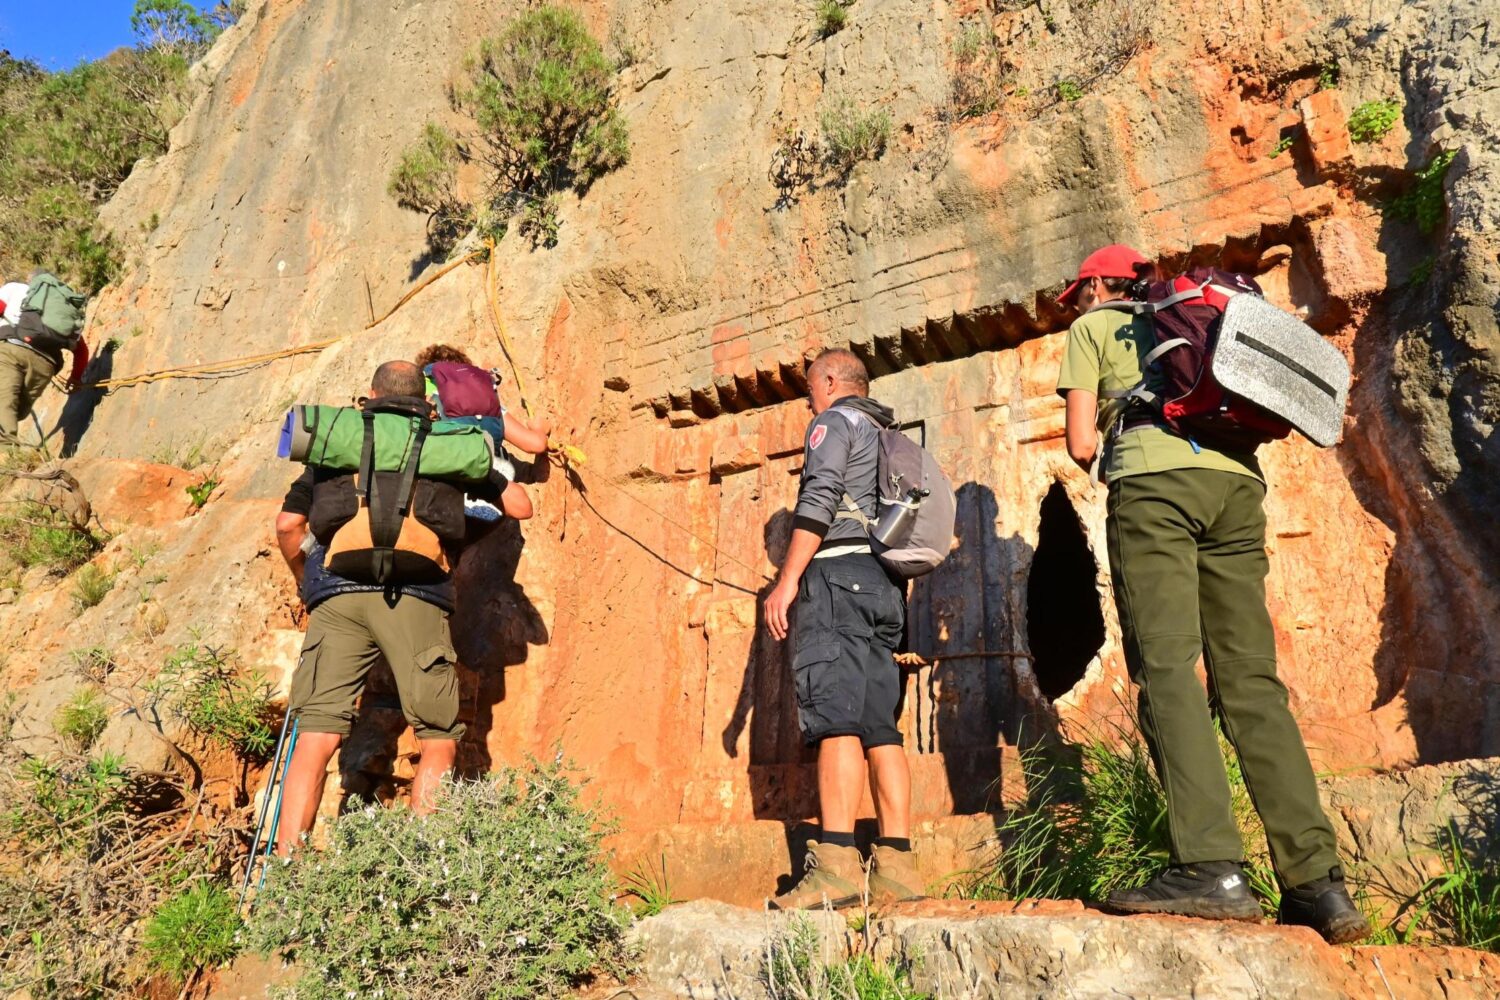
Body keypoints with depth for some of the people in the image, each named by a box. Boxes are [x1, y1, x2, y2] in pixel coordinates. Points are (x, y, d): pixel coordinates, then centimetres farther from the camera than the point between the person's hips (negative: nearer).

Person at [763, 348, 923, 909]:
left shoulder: (835, 421, 6)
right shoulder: (889, 439, 30)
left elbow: (819, 500, -10)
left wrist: (787, 580, -15)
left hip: (837, 571, -8)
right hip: (883, 583, 8)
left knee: (835, 716, -17)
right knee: (879, 725, 1)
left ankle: (836, 864, -25)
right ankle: (895, 867, -3)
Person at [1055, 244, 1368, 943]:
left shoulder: (1092, 329, 20)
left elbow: (1082, 445, 9)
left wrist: (1104, 461, 30)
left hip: (1155, 480, -5)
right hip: (1238, 481, 5)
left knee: (1167, 666, -12)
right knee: (1251, 679, 0)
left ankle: (1211, 868, -23)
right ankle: (1318, 880, -6)